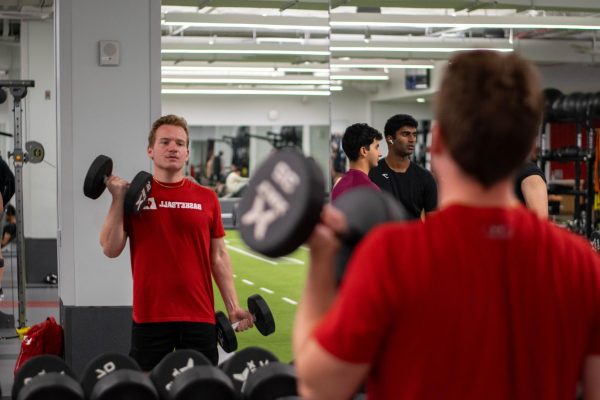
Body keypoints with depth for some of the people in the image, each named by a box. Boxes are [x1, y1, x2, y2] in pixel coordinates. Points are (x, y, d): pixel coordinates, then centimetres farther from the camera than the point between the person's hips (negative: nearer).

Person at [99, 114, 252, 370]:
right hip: (150, 317, -1)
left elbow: (218, 256, 9)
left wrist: (233, 307, 3)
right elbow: (111, 249, -2)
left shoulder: (206, 198, 6)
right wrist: (118, 198, -9)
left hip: (200, 316, 2)